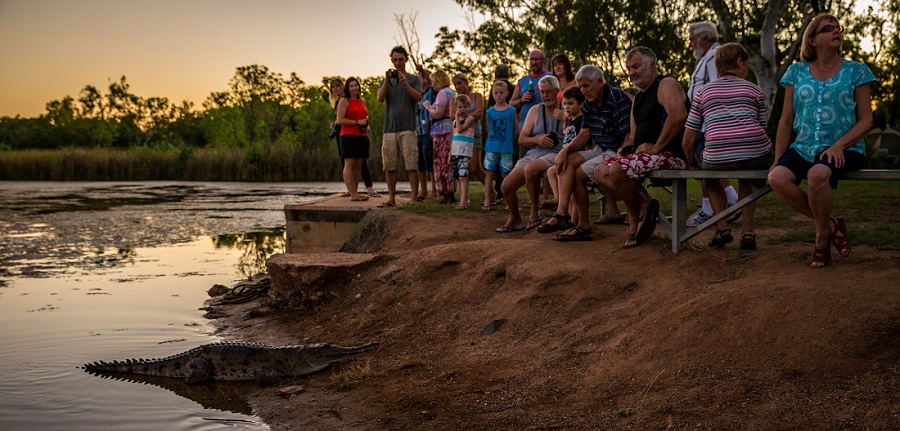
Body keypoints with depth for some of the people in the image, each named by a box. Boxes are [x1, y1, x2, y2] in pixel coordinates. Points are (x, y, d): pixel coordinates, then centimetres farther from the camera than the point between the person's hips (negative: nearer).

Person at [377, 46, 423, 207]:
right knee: (390, 166, 1)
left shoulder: (414, 79, 9)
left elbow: (418, 97, -7)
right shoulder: (387, 80, 17)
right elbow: (380, 99, 2)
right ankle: (391, 198, 7)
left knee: (411, 165, -8)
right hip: (390, 128, 3)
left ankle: (413, 198, -6)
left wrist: (405, 83, -20)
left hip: (408, 128, -3)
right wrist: (387, 80, -11)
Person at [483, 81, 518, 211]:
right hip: (491, 147, 2)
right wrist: (493, 140, 10)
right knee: (489, 172, 1)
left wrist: (510, 142, 9)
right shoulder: (490, 111, 4)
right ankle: (487, 201, 2)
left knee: (506, 173, 3)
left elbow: (516, 129, 5)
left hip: (506, 148, -2)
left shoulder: (512, 111, -1)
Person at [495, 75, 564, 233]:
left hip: (555, 154, -5)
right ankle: (515, 219, 15)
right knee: (506, 185, -11)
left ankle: (535, 211, -17)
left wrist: (564, 117, -16)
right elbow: (521, 139, 13)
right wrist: (538, 140, -6)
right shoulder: (535, 110, 16)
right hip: (533, 153, 5)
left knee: (530, 168, -36)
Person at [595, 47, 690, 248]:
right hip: (645, 155, 11)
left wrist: (656, 147, -22)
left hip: (672, 155, -11)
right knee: (601, 172, 0)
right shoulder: (639, 97, 25)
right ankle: (644, 206, -7)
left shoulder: (666, 84, -6)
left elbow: (679, 114, -26)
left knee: (618, 169, -30)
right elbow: (635, 134, 28)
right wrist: (626, 147, 4)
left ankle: (635, 218, -10)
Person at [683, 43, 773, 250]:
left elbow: (688, 141, 15)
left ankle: (722, 228, 21)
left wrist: (693, 165, 33)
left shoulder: (703, 92, 18)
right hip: (757, 156, 1)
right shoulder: (754, 90, 18)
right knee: (745, 179, 37)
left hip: (718, 159, -1)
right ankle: (748, 232, 25)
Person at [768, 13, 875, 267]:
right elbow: (786, 121, 13)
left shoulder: (856, 72, 6)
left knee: (817, 175, -37)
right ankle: (831, 225, -8)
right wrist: (778, 160, 5)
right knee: (777, 178, -29)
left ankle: (822, 240, -11)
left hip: (845, 149, -3)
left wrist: (839, 146, -14)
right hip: (804, 148, 3)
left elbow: (866, 120, 2)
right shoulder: (797, 72, 12)